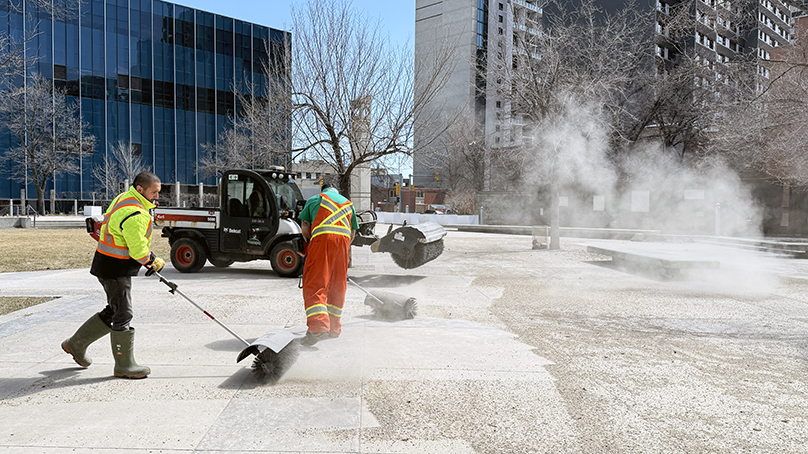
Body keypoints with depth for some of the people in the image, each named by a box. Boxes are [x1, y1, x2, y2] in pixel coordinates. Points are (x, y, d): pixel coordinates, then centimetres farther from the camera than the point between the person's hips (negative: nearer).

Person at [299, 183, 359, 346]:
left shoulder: (314, 200, 21)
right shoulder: (348, 203, 31)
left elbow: (305, 227, 13)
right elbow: (353, 232, 26)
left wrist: (310, 243, 26)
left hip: (322, 237, -3)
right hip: (343, 240, 4)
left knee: (315, 284, -9)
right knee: (338, 285, 12)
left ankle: (318, 327, -26)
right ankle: (334, 328, 19)